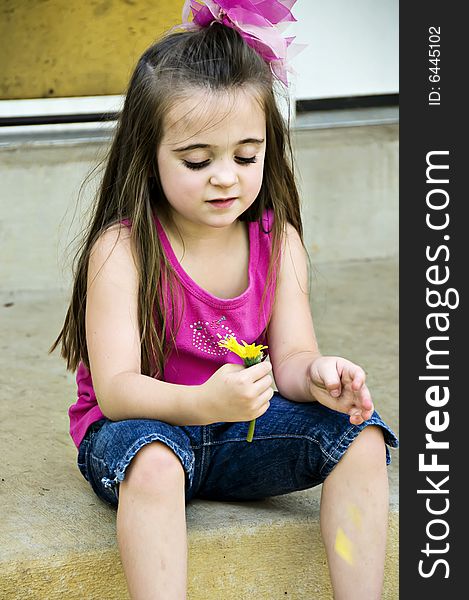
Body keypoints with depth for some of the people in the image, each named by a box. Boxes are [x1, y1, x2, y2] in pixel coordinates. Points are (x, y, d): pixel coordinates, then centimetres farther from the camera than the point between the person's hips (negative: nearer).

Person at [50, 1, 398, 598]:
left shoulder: (278, 241, -1)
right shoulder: (122, 248, -16)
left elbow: (290, 357, -5)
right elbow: (115, 389, -23)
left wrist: (317, 375, -31)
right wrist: (204, 403, -42)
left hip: (241, 424, 4)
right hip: (137, 425, -4)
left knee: (359, 434, -17)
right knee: (153, 460, -38)